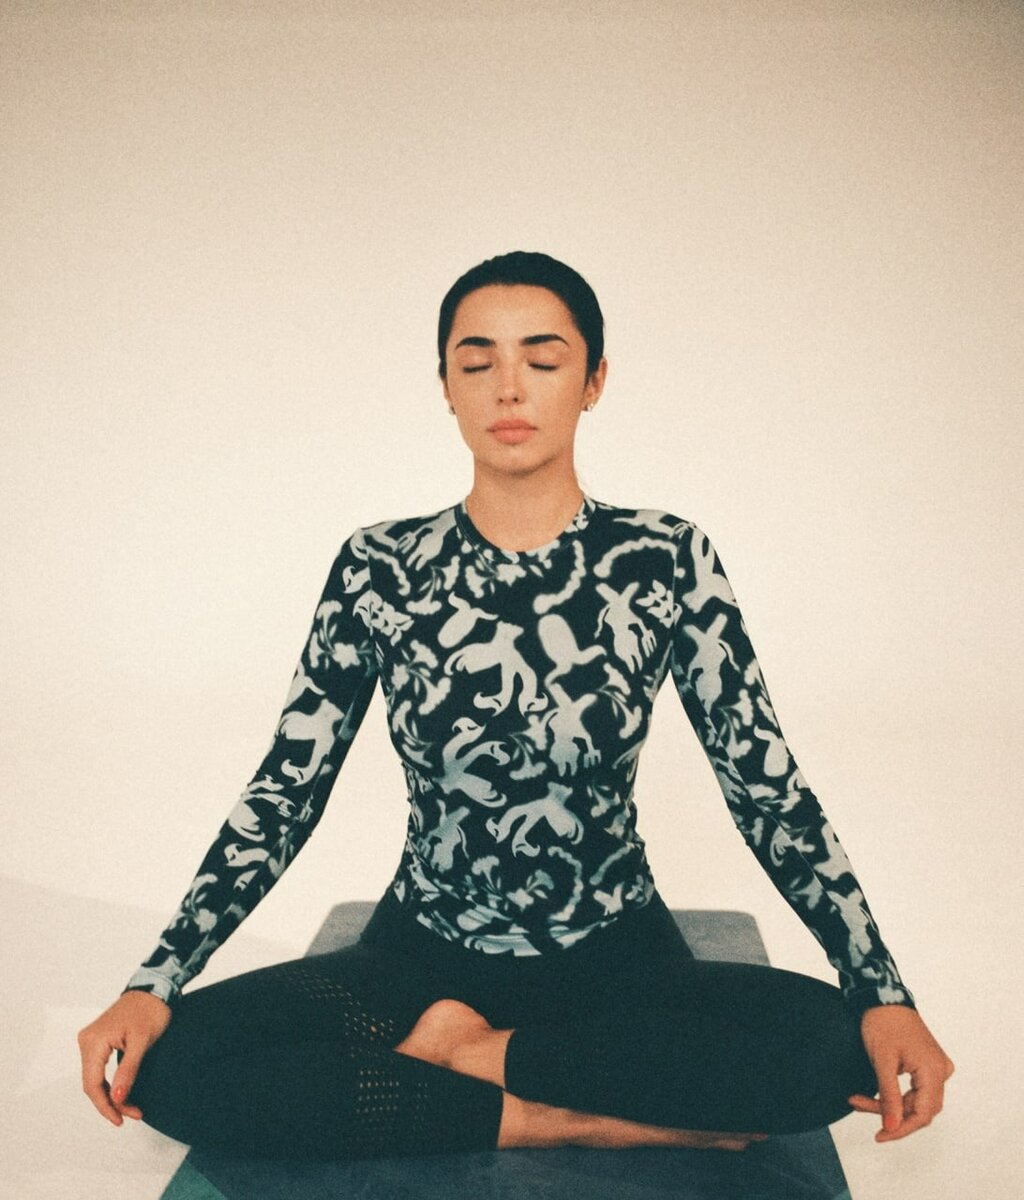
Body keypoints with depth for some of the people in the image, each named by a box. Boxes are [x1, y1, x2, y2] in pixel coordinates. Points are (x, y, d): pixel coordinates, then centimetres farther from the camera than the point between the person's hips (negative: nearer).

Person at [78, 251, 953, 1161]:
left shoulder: (667, 561, -7)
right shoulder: (380, 568, -5)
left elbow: (766, 787, -5)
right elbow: (286, 790, -3)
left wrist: (884, 992, -14)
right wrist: (153, 984, -10)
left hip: (617, 958, 0)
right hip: (425, 954, 1)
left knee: (838, 1049, -28)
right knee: (177, 1066, -23)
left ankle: (467, 1051, -11)